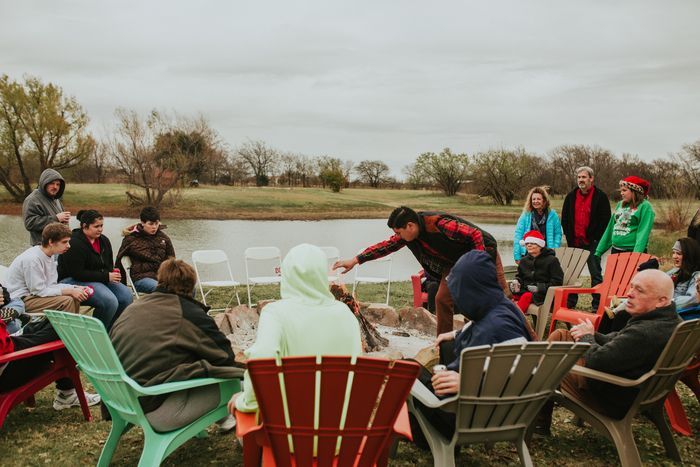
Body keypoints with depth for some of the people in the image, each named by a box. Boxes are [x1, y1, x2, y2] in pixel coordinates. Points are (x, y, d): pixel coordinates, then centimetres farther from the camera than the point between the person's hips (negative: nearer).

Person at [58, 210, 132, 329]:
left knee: (126, 295, -14)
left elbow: (109, 264, 22)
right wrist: (106, 277, -21)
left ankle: (110, 330, 2)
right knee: (110, 301, -30)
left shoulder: (104, 241, 11)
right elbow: (77, 274, -20)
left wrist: (113, 272, -3)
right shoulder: (74, 244, -16)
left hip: (101, 279, 8)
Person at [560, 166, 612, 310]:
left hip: (592, 243, -5)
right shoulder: (571, 196, 10)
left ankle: (597, 305, 7)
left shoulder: (600, 196, -3)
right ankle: (570, 303, 19)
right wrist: (569, 237, 5)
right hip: (574, 242, 5)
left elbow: (605, 220, -6)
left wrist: (595, 238, -10)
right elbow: (564, 219, 13)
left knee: (596, 273, 1)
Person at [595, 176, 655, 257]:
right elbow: (610, 229, 15)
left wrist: (636, 254, -27)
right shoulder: (620, 205, 13)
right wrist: (598, 251, 13)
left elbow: (643, 233, -16)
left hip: (632, 251, -6)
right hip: (615, 251, 6)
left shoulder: (645, 206, -6)